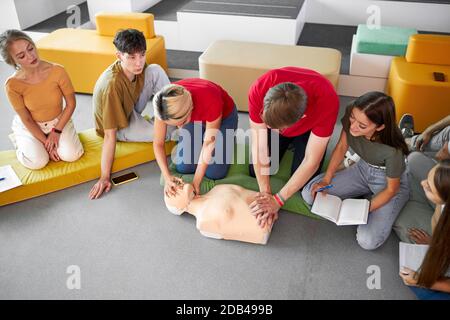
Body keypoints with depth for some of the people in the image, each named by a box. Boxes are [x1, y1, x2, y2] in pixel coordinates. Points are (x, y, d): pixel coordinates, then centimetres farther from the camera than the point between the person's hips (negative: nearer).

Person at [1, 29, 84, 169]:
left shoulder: (57, 71, -23)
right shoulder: (12, 84, -24)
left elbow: (71, 104, -11)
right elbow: (27, 120, -14)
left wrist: (56, 131, -14)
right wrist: (45, 142, -17)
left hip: (58, 121, 1)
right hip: (29, 126, -1)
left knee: (71, 155, -20)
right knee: (37, 163, -20)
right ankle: (19, 141, 13)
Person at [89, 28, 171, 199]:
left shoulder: (136, 67, -20)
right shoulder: (112, 84, -38)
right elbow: (110, 135, -35)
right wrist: (104, 177, -32)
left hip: (131, 109, 6)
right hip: (121, 126, -6)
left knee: (155, 70, -13)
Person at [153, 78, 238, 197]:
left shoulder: (210, 100, -43)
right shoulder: (165, 103, -33)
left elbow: (209, 144, -29)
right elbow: (158, 143, -20)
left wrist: (196, 182, -27)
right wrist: (167, 177, -32)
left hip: (223, 116, -3)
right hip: (194, 118, 3)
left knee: (214, 173, -8)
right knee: (183, 168, -4)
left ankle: (229, 138, 19)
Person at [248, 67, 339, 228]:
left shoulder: (327, 101, -44)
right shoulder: (259, 91, -40)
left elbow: (311, 161, -34)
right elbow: (259, 147, -30)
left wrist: (278, 200, -32)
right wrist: (265, 192, -30)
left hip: (308, 128, -1)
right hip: (277, 120, 2)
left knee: (304, 184, -8)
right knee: (255, 172, -2)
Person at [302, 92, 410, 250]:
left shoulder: (393, 150, -37)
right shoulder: (351, 117, -25)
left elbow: (391, 189, -20)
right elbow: (341, 147, -6)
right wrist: (326, 179, -10)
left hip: (389, 183, -5)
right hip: (363, 170, 5)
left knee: (368, 241, -22)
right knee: (309, 194, -6)